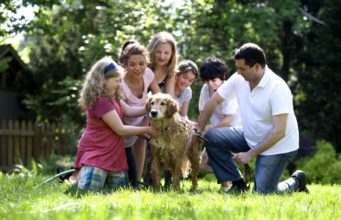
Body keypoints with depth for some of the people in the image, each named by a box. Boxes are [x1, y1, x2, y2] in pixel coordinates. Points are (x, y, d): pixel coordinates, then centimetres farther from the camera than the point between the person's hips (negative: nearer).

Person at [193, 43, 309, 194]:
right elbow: (214, 101, 3)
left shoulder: (278, 88, -27)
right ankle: (238, 185, -3)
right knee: (211, 137, -11)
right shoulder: (239, 79, -8)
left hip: (278, 146, -7)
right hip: (250, 137, 7)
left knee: (261, 194, -16)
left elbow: (279, 132, -28)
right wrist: (198, 131, -3)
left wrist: (250, 154, -27)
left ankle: (295, 182, 15)